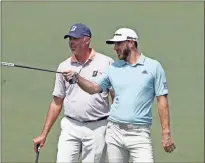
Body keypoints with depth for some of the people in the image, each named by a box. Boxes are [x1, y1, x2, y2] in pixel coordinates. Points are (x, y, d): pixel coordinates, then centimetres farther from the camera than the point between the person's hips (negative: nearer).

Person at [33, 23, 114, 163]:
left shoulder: (106, 63, -2)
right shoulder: (64, 66, 9)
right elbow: (57, 103, 13)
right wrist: (44, 134, 11)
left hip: (98, 127, -3)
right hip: (70, 127, 3)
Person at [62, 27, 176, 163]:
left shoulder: (153, 66, -1)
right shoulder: (114, 68, 10)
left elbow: (162, 100, -2)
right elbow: (94, 88, 7)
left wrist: (166, 133, -6)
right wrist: (77, 78, -12)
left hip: (140, 133, -4)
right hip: (114, 132, 4)